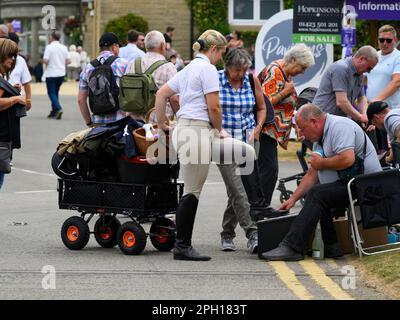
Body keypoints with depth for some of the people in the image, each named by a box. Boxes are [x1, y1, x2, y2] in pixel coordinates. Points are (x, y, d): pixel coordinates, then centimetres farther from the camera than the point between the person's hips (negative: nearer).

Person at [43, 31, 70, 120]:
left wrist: (46, 64, 2)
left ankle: (58, 108, -22)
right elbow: (68, 61, 2)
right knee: (55, 92, 17)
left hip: (51, 73, -5)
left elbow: (45, 60, -19)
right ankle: (54, 112, 19)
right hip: (61, 73, 5)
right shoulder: (64, 48, 4)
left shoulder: (49, 47, -11)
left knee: (51, 92, -1)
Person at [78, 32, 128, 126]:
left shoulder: (88, 68, 11)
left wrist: (89, 122, 18)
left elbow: (81, 99, 11)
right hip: (120, 122, -4)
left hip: (97, 121, 4)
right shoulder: (123, 64, -1)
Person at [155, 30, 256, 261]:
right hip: (198, 132, -10)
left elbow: (161, 94, 23)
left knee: (248, 153, 8)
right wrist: (219, 130, 2)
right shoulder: (207, 69, -9)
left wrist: (162, 124, 26)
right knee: (192, 192, -4)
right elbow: (214, 107, -14)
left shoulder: (189, 68, 21)